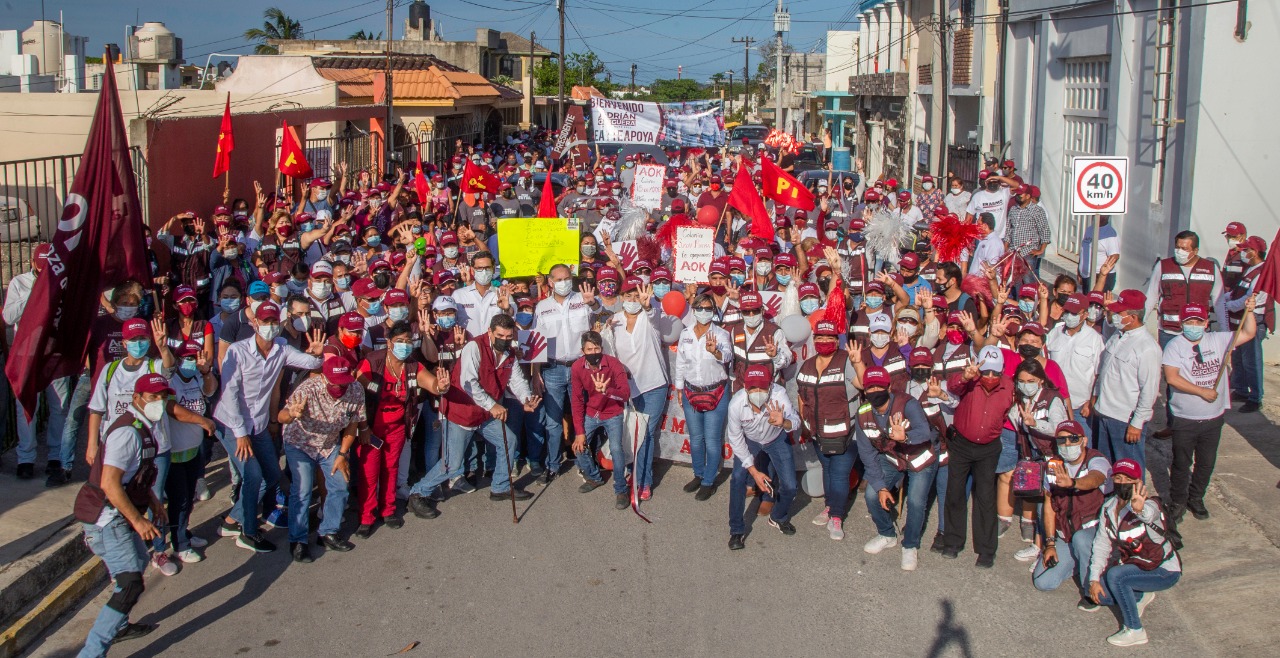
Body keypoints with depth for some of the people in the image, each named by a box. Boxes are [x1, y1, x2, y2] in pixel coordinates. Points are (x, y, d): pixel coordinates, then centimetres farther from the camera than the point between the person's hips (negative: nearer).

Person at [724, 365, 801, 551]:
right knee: (738, 478, -20)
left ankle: (778, 517, 30)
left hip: (776, 439, 1)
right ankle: (736, 530, -1)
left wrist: (783, 422, -66)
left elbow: (795, 421, -42)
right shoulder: (736, 404, -33)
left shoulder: (779, 394, -37)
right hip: (749, 440, 0)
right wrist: (754, 471, -19)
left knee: (789, 486, -4)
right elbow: (735, 440, -19)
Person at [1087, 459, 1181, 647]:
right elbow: (1101, 544, -2)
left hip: (1164, 571, -7)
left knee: (1115, 575, -29)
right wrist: (1094, 579, -10)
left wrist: (1140, 509, -78)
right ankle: (1141, 596, 17)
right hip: (1135, 565, 7)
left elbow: (1149, 514, -53)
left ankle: (1135, 631, -15)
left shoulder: (1149, 503, -26)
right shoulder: (1109, 506, -5)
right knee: (1098, 593, -7)